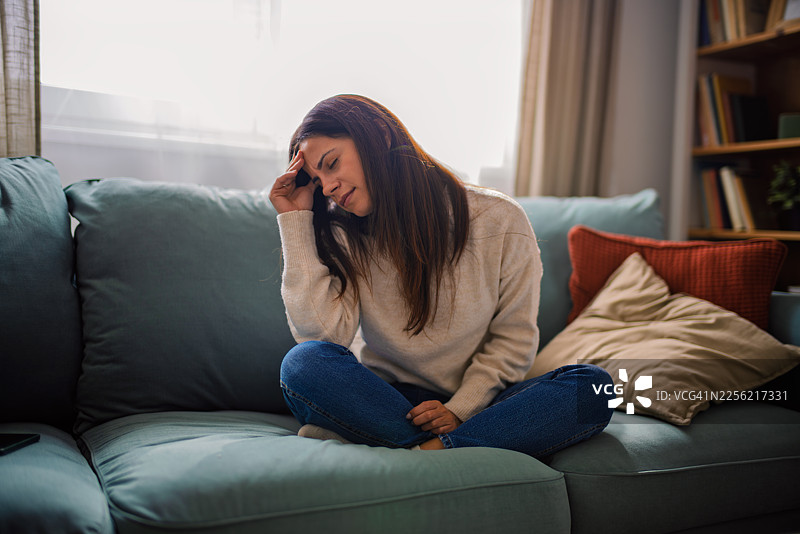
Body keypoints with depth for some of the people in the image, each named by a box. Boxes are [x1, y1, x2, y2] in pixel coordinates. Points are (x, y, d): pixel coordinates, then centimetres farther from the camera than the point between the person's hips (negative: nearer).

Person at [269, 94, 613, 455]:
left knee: (592, 386, -24)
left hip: (475, 402, 0)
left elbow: (514, 338, -2)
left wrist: (459, 408, -14)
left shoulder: (498, 219, -7)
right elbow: (324, 336, -16)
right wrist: (295, 222, -12)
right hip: (383, 395, 1)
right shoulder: (343, 236, -1)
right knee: (303, 363, -29)